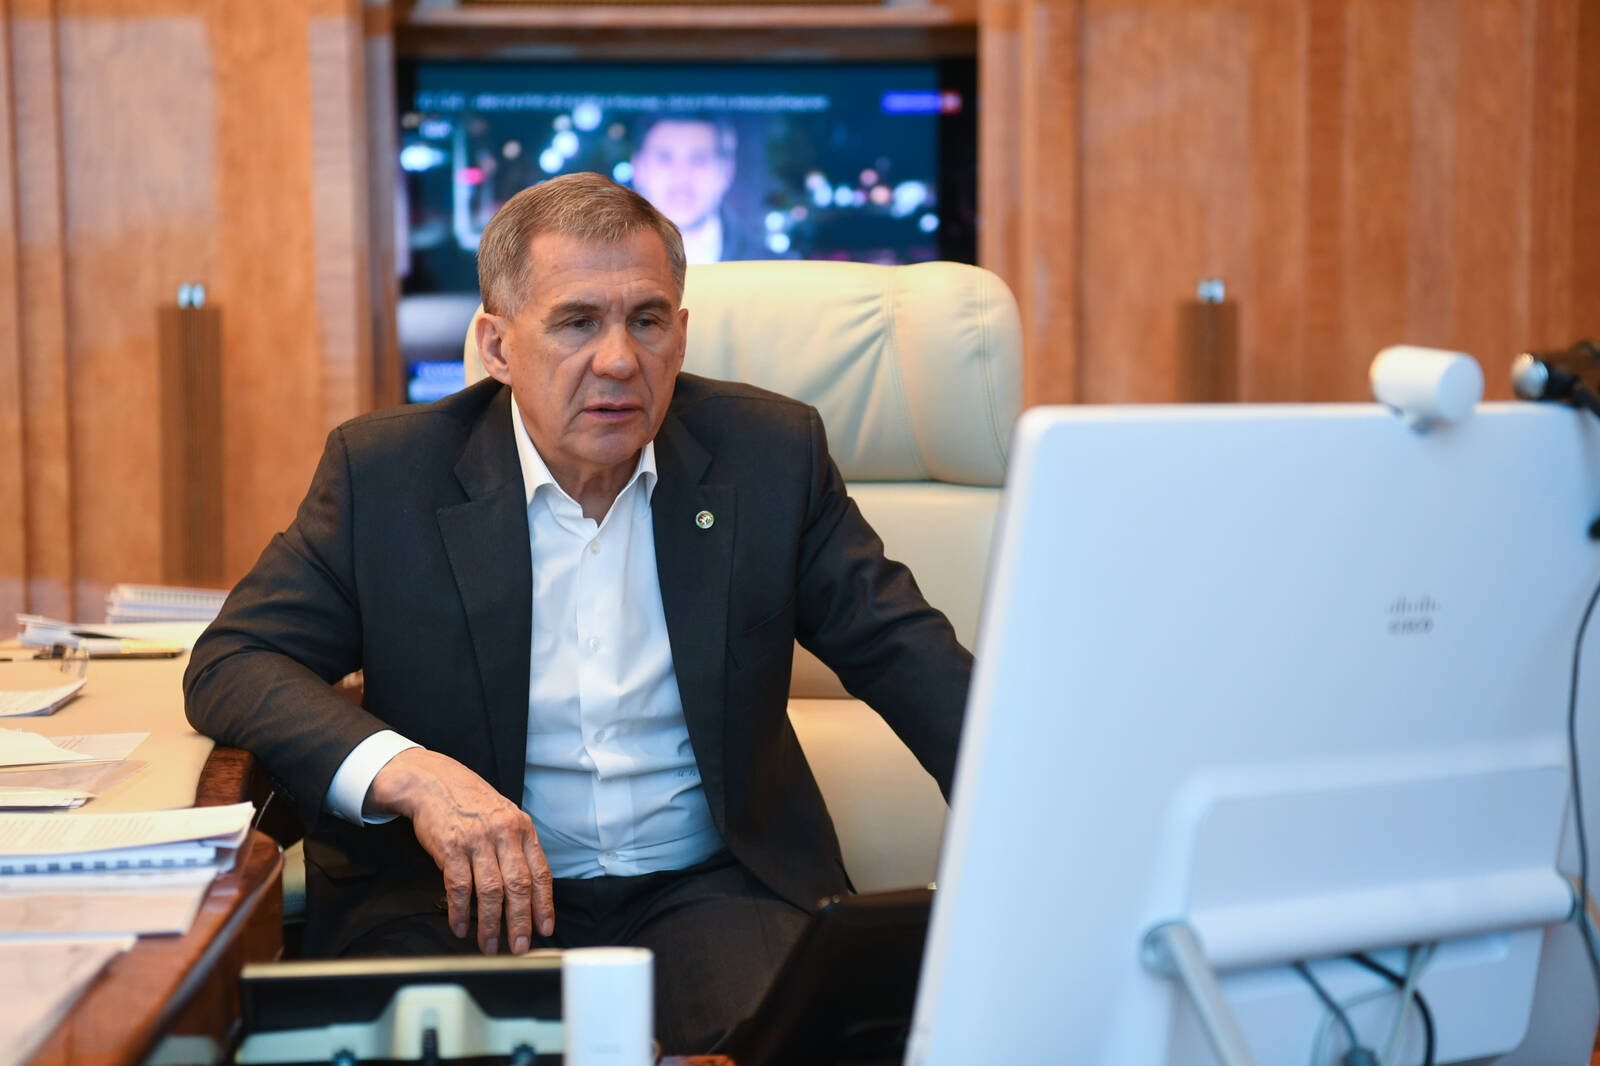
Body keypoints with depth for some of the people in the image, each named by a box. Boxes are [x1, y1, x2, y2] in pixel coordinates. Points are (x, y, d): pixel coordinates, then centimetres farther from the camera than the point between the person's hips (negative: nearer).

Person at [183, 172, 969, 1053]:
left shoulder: (769, 453, 3)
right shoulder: (384, 470, -2)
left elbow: (903, 649, 5)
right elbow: (230, 665, -5)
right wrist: (409, 773, -23)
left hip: (704, 885, 1)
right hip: (462, 894, -1)